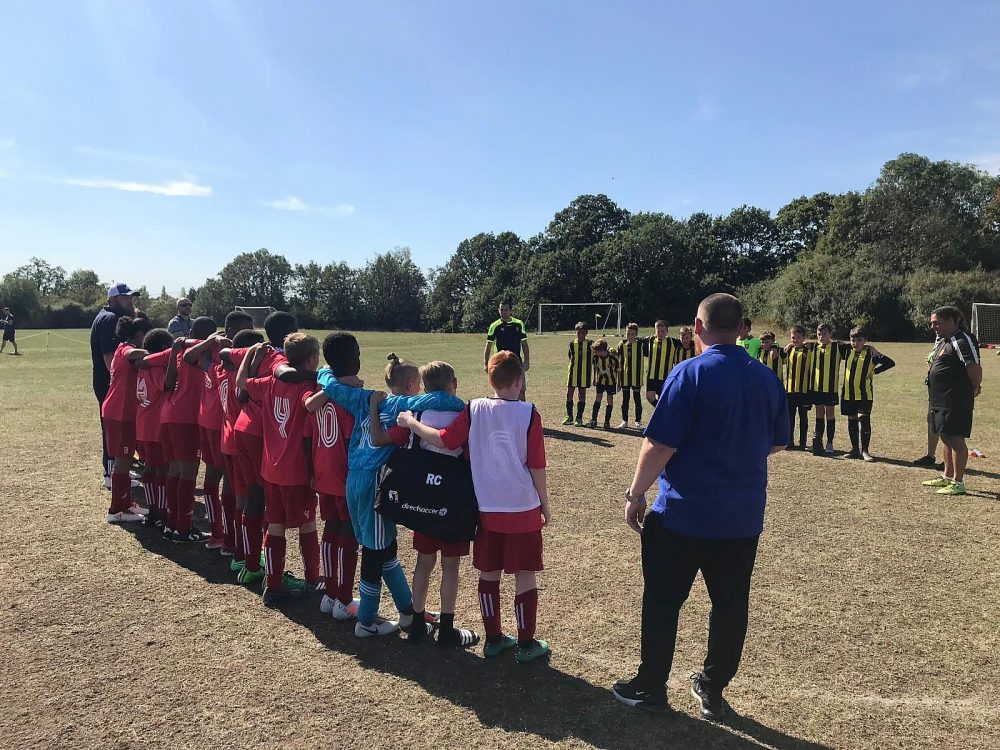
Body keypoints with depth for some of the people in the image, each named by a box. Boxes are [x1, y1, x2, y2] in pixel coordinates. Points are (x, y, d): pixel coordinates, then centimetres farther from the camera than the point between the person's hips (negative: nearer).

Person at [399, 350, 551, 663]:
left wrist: (411, 422, 3)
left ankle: (493, 638, 26)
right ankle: (526, 644, 17)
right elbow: (536, 466, -8)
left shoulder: (474, 410, -5)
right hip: (523, 509, -3)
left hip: (486, 509, 3)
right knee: (525, 576, 8)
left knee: (488, 574, 14)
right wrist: (545, 505, 4)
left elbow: (442, 440, -13)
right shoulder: (528, 413, -10)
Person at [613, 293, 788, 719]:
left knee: (662, 603, 10)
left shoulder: (690, 373, -15)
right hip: (743, 516, 6)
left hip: (683, 513, -5)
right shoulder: (768, 379, 3)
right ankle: (713, 692, 29)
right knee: (730, 604, 16)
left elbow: (659, 445, -19)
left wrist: (635, 495, -9)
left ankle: (651, 688, 22)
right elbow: (778, 444, 15)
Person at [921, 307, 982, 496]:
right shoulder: (944, 342, 18)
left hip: (956, 403, -10)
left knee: (956, 439, -6)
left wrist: (975, 389, -9)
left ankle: (958, 483, 0)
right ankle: (947, 477, 28)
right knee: (946, 439, 17)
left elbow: (974, 367, -21)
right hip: (940, 401, 10)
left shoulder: (963, 340, -15)